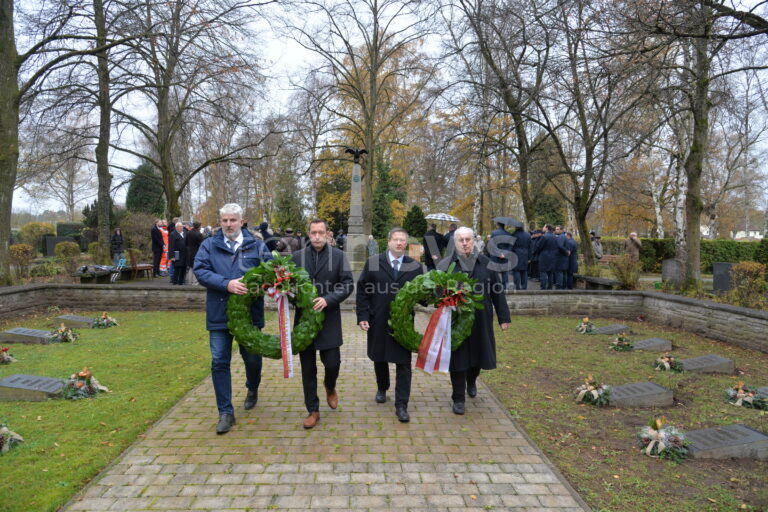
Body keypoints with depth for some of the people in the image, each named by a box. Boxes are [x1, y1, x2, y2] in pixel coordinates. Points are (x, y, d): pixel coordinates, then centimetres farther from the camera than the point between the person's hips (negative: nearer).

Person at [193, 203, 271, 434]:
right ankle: (225, 413, 15)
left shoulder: (256, 246, 5)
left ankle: (252, 389, 45)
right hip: (219, 315, 0)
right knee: (219, 362, 2)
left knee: (252, 358, 11)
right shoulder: (209, 245, 4)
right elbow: (200, 270, -8)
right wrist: (226, 284, -23)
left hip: (250, 313, 0)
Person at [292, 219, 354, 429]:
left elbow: (348, 284, -5)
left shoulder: (338, 256, 0)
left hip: (329, 319, -1)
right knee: (308, 368, 8)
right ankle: (313, 410, 23)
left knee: (332, 362, -1)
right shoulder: (297, 257, 5)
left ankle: (330, 388, 34)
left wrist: (328, 299, -17)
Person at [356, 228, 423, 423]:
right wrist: (362, 316, -6)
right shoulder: (373, 263, 0)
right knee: (379, 358, 17)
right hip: (378, 322, 1)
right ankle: (382, 388, 44)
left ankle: (401, 405, 10)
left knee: (403, 364, 1)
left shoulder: (415, 267, 1)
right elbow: (362, 290, 0)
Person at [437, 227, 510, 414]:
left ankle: (471, 381, 48)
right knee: (458, 358, 4)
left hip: (481, 320, 2)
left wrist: (503, 317, 4)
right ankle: (458, 399, 21)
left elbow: (498, 292, 5)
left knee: (478, 355, 15)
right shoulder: (445, 265, -2)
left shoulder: (486, 264, 3)